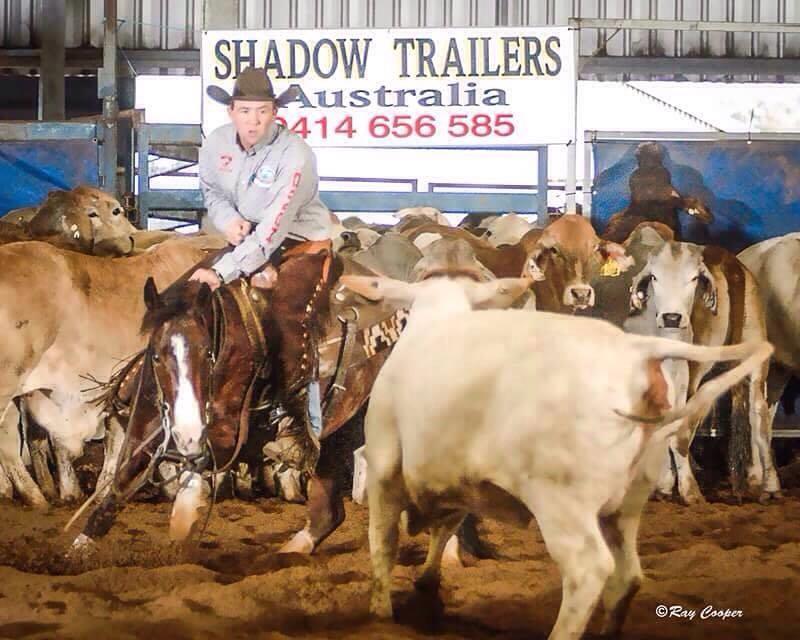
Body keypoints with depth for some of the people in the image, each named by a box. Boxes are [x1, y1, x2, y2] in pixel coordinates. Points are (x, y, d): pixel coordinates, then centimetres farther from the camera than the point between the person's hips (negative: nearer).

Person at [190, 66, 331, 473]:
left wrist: (223, 271, -40)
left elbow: (272, 230, -33)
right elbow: (210, 189, 11)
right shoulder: (217, 143, -9)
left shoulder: (295, 156, -28)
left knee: (290, 321, -18)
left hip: (301, 244, -6)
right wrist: (227, 219, -13)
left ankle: (302, 427, -10)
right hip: (245, 238, 6)